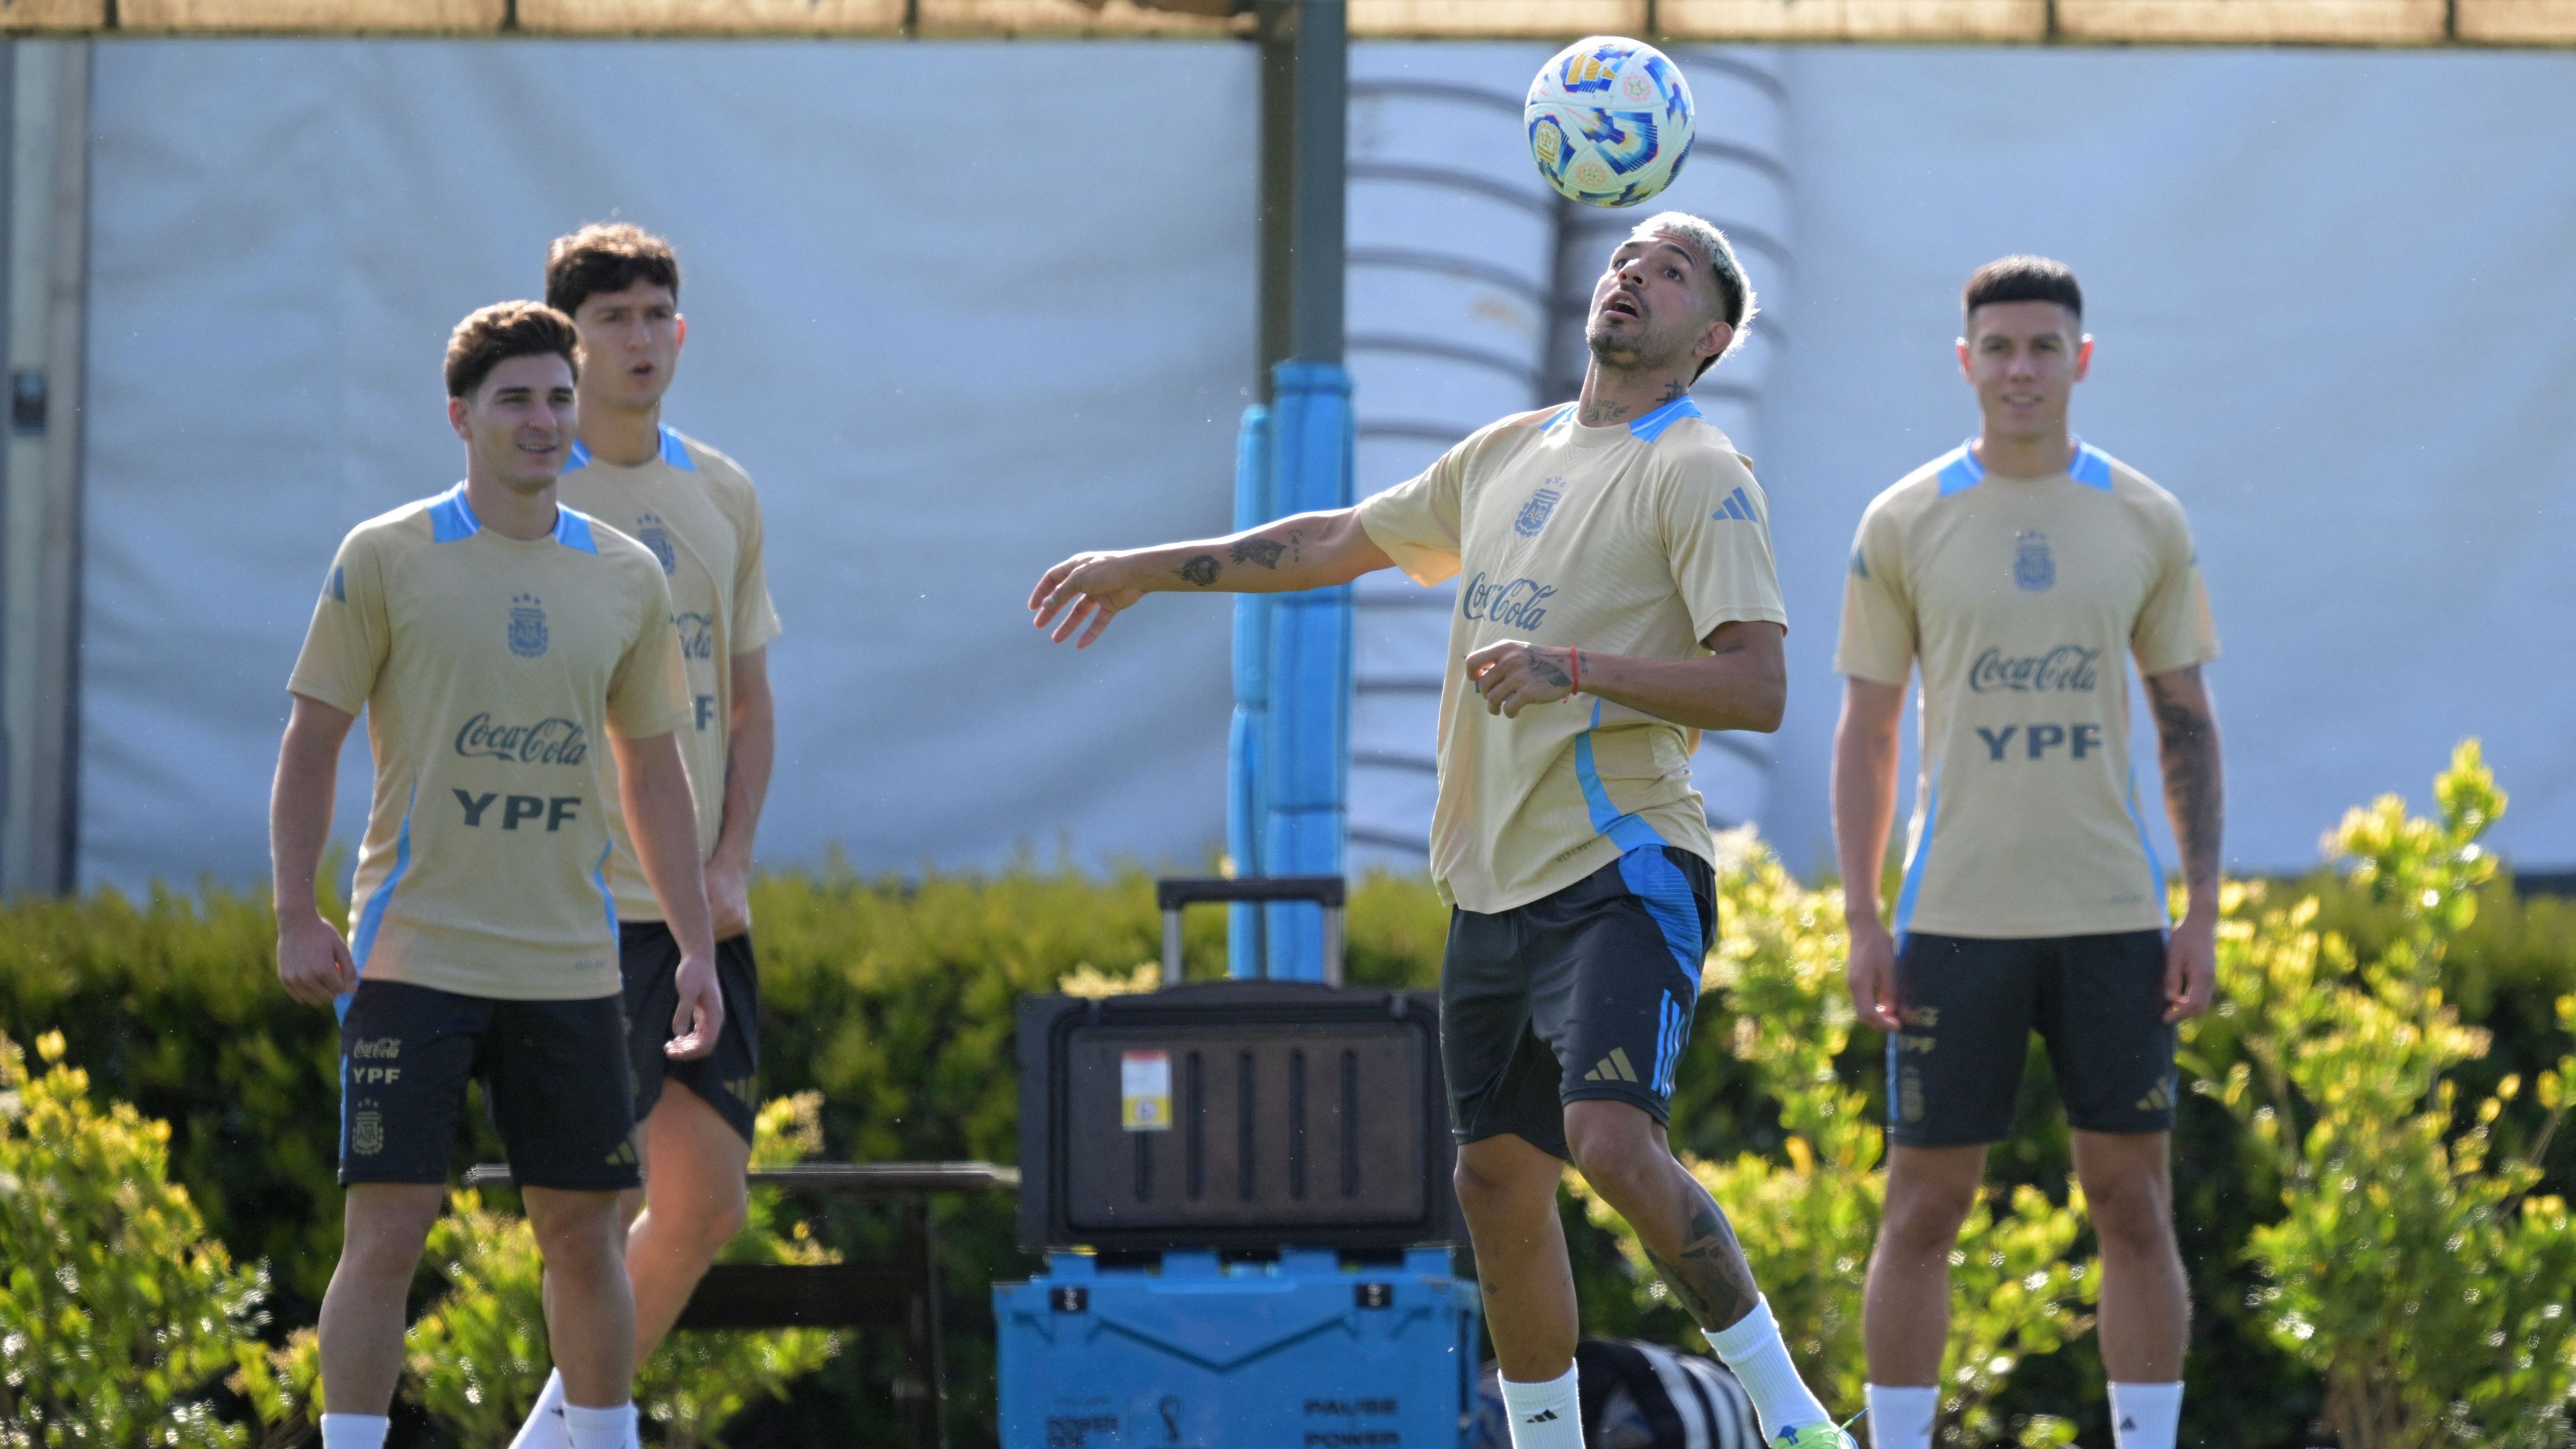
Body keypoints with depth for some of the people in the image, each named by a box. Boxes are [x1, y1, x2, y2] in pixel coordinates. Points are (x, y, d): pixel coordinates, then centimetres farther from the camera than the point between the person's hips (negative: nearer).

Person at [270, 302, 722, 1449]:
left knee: (583, 1233, 6)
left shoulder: (626, 578, 9)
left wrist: (698, 946, 10)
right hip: (414, 956, -3)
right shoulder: (384, 560, -2)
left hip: (568, 964, 3)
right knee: (387, 1232, -8)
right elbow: (312, 739, 0)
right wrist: (296, 917, -9)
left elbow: (652, 771, 16)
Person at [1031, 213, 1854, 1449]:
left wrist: (1574, 671, -24)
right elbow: (1344, 541, 31)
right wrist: (1149, 570, 34)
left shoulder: (1697, 475, -6)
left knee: (1610, 1136, -25)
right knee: (1497, 1178, 8)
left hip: (1621, 870, -8)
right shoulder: (1508, 454, 17)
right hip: (1493, 883, 8)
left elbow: (1758, 688, -15)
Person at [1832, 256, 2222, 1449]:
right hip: (1956, 920, -1)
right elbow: (1865, 732, 4)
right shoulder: (1903, 525, 2)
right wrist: (1862, 924, -3)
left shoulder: (2147, 523, 5)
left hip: (2112, 918, 1)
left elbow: (2187, 723, 9)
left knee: (2134, 1207, 1)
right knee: (1924, 1208, 0)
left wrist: (2204, 912, 1)